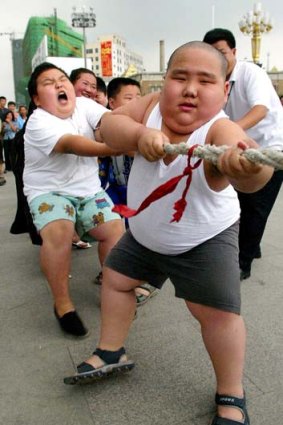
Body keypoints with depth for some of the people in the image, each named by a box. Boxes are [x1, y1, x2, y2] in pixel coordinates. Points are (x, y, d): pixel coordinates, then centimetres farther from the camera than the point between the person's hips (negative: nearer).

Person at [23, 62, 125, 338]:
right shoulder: (38, 123, -18)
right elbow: (71, 144, -36)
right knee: (58, 232, -31)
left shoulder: (84, 105, -3)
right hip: (48, 191, -5)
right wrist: (115, 148, -50)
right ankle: (62, 304, -13)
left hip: (88, 190, 5)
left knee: (115, 229, -11)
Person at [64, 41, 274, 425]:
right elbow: (109, 124, -23)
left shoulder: (221, 130, -32)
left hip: (205, 239, -5)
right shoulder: (153, 105, -16)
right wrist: (140, 134, -43)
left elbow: (243, 170, -52)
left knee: (218, 311, -13)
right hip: (144, 233, 6)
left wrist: (249, 167, -76)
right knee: (115, 278, 16)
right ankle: (110, 353, 39)